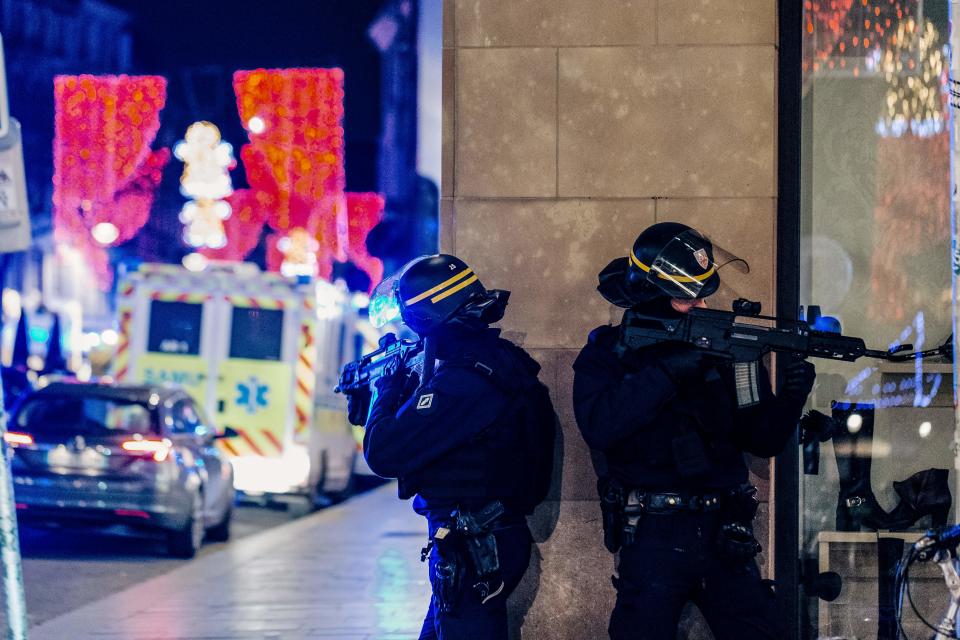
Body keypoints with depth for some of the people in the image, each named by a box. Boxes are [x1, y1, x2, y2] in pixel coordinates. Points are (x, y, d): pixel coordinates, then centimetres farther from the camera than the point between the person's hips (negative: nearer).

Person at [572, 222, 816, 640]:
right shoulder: (608, 352, 0)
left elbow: (762, 441, 8)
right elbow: (598, 426, -19)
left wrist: (791, 398, -12)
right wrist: (668, 371, -22)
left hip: (723, 535, 3)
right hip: (651, 537, -3)